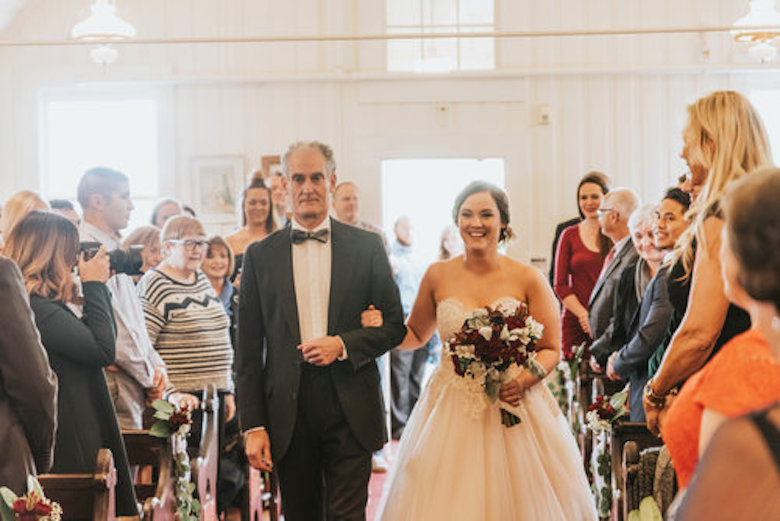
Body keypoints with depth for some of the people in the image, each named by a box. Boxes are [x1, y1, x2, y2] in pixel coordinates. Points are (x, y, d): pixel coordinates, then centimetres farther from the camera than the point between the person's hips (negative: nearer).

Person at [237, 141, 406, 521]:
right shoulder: (261, 256, 6)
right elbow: (248, 353, 5)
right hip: (288, 414, 1)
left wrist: (343, 344, -12)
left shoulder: (366, 247, 5)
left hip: (350, 410, -1)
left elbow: (394, 325, 7)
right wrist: (253, 426, -2)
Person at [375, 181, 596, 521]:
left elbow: (551, 350, 2)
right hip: (450, 413, 2)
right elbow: (415, 336, 17)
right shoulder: (438, 276, 4)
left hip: (514, 408, -1)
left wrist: (525, 380, -17)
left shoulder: (527, 279, -2)